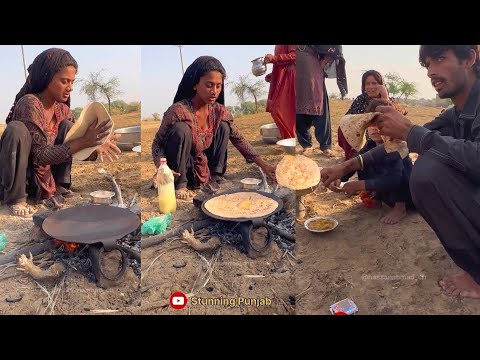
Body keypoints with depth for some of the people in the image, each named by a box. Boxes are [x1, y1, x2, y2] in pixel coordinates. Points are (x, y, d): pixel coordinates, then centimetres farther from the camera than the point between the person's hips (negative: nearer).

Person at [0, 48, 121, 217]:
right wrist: (83, 142, -31)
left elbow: (74, 147, 3)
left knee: (67, 126, -5)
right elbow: (41, 155, -25)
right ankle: (16, 198, -18)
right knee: (16, 128, -30)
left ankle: (59, 188, -2)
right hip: (16, 179, -6)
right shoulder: (29, 104, -22)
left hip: (44, 179, 6)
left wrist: (95, 146, -19)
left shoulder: (63, 110, -1)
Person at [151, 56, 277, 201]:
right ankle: (180, 185, -12)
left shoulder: (219, 112, -9)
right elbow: (158, 142, -15)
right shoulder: (178, 111, -23)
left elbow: (239, 139, -3)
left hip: (203, 171, 4)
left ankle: (215, 177, 3)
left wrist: (263, 164, -12)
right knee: (181, 129, -29)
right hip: (179, 171, -4)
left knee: (223, 126, -6)